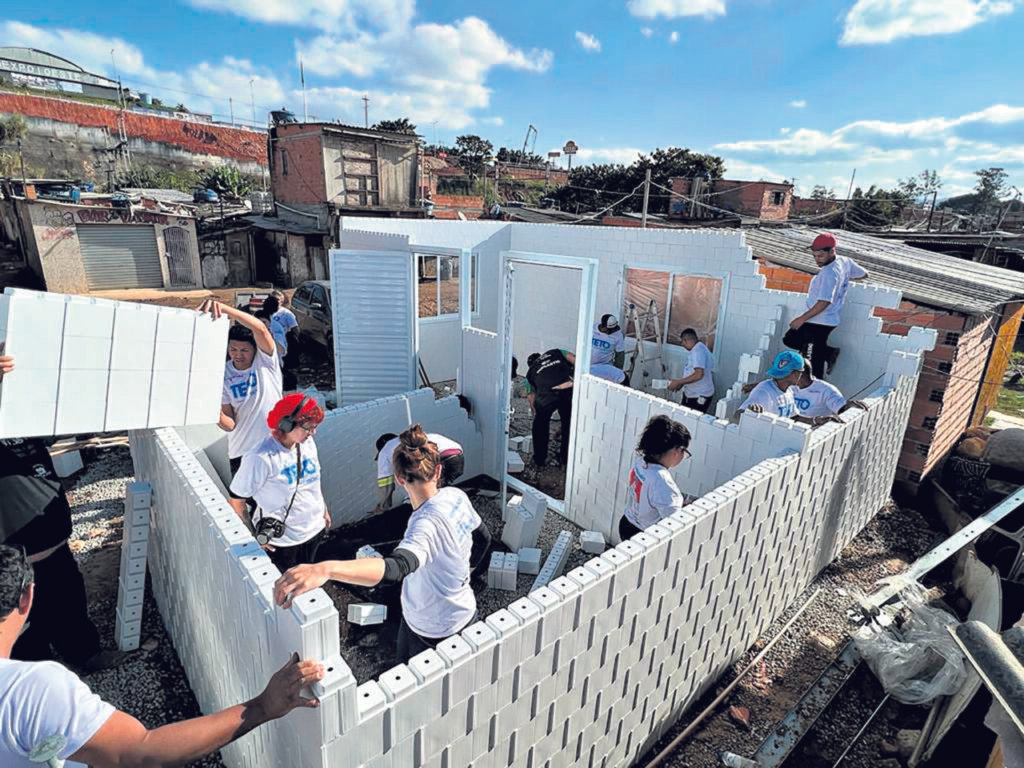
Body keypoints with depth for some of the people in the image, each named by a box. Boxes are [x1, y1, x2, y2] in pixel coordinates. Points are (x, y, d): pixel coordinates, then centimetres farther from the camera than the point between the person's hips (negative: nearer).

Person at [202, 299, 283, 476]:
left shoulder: (266, 359, -9)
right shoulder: (223, 375, -5)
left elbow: (260, 328, -31)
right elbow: (230, 425, -7)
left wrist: (222, 307, -41)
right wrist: (218, 415, -30)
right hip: (241, 453, 2)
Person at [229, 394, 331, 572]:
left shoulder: (307, 443, -6)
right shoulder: (261, 458, -28)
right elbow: (235, 500, -20)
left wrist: (324, 510, 17)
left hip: (314, 529, 6)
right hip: (281, 540, -6)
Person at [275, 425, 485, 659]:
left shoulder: (428, 524, -37)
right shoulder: (457, 495, -13)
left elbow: (396, 568, -57)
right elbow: (482, 537, 4)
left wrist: (327, 569, -69)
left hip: (431, 634, -6)